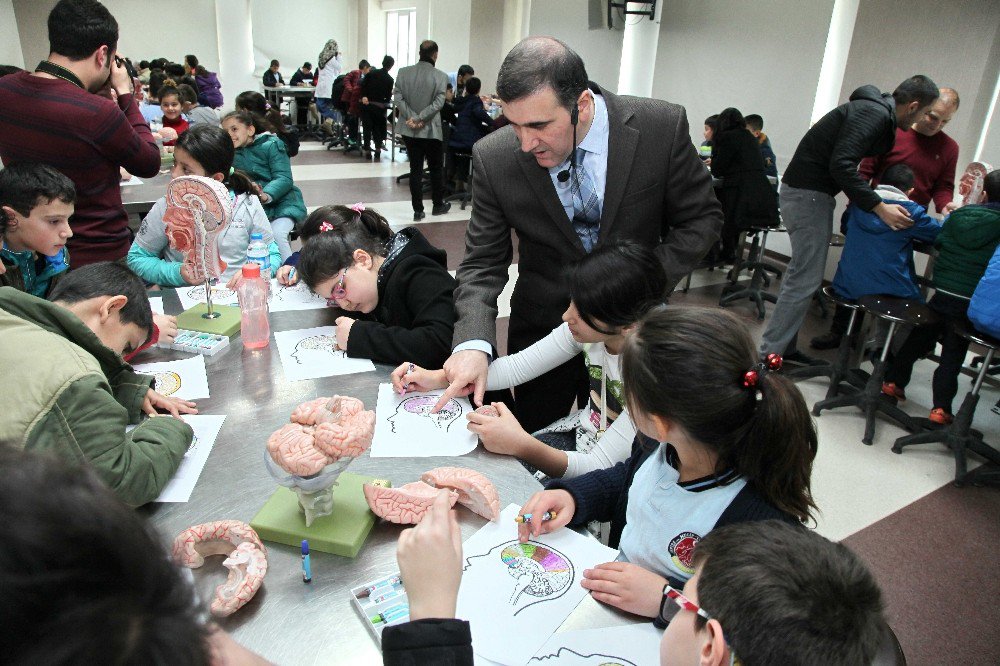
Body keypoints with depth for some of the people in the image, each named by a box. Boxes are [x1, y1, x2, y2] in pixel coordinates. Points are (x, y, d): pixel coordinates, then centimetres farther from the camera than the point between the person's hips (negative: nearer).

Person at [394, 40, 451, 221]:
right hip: (431, 130, -3)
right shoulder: (440, 76, -9)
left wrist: (412, 117, -10)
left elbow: (398, 97, -6)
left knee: (415, 170, 9)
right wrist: (420, 119, -15)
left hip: (409, 130, 3)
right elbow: (438, 103, -17)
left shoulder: (403, 72, 0)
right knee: (436, 169, 14)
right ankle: (438, 205, 26)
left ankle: (418, 210, 10)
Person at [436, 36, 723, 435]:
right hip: (543, 326, 0)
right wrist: (472, 343, -29)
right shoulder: (494, 158, -17)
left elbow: (701, 219, -6)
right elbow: (483, 262, -12)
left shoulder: (662, 128, -18)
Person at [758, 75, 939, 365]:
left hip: (809, 192, 11)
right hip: (807, 193, -11)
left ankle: (784, 347, 19)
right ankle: (768, 355, -6)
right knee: (805, 279, -10)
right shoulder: (875, 114, -14)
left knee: (801, 274, 13)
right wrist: (879, 207, -23)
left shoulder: (877, 111, 17)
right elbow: (841, 164, -25)